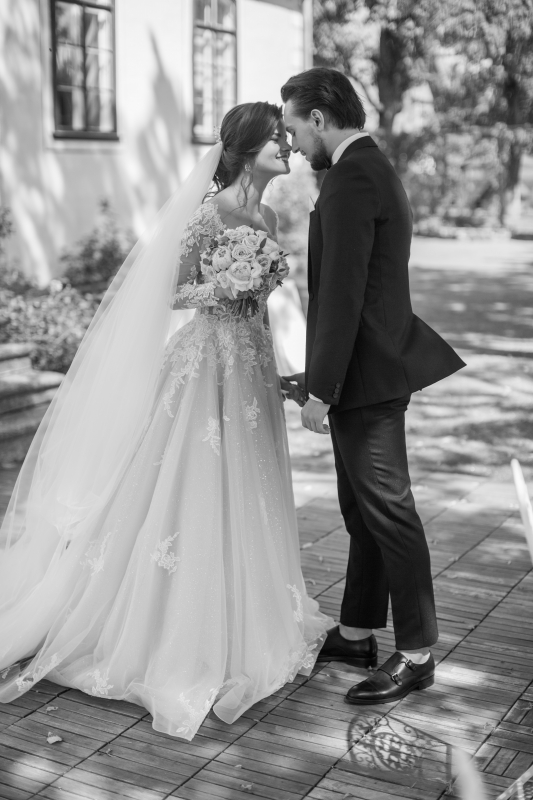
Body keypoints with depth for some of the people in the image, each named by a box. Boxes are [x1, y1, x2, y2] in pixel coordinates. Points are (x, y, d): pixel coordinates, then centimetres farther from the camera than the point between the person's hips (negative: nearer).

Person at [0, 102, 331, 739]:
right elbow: (169, 292, -10)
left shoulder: (267, 217, 11)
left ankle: (241, 632, 28)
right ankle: (181, 649, 13)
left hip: (253, 369, 8)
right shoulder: (212, 210, -13)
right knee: (198, 501, -1)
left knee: (244, 505, 14)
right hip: (210, 366, -8)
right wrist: (224, 287, -24)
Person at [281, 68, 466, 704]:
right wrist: (319, 375, 20)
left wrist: (321, 389, -20)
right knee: (364, 509, 17)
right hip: (371, 369, 10)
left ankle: (416, 654, 11)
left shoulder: (351, 179, -16)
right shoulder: (371, 168, 16)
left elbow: (342, 294, -22)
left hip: (367, 375, -10)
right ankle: (356, 634, 30)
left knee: (387, 511, -1)